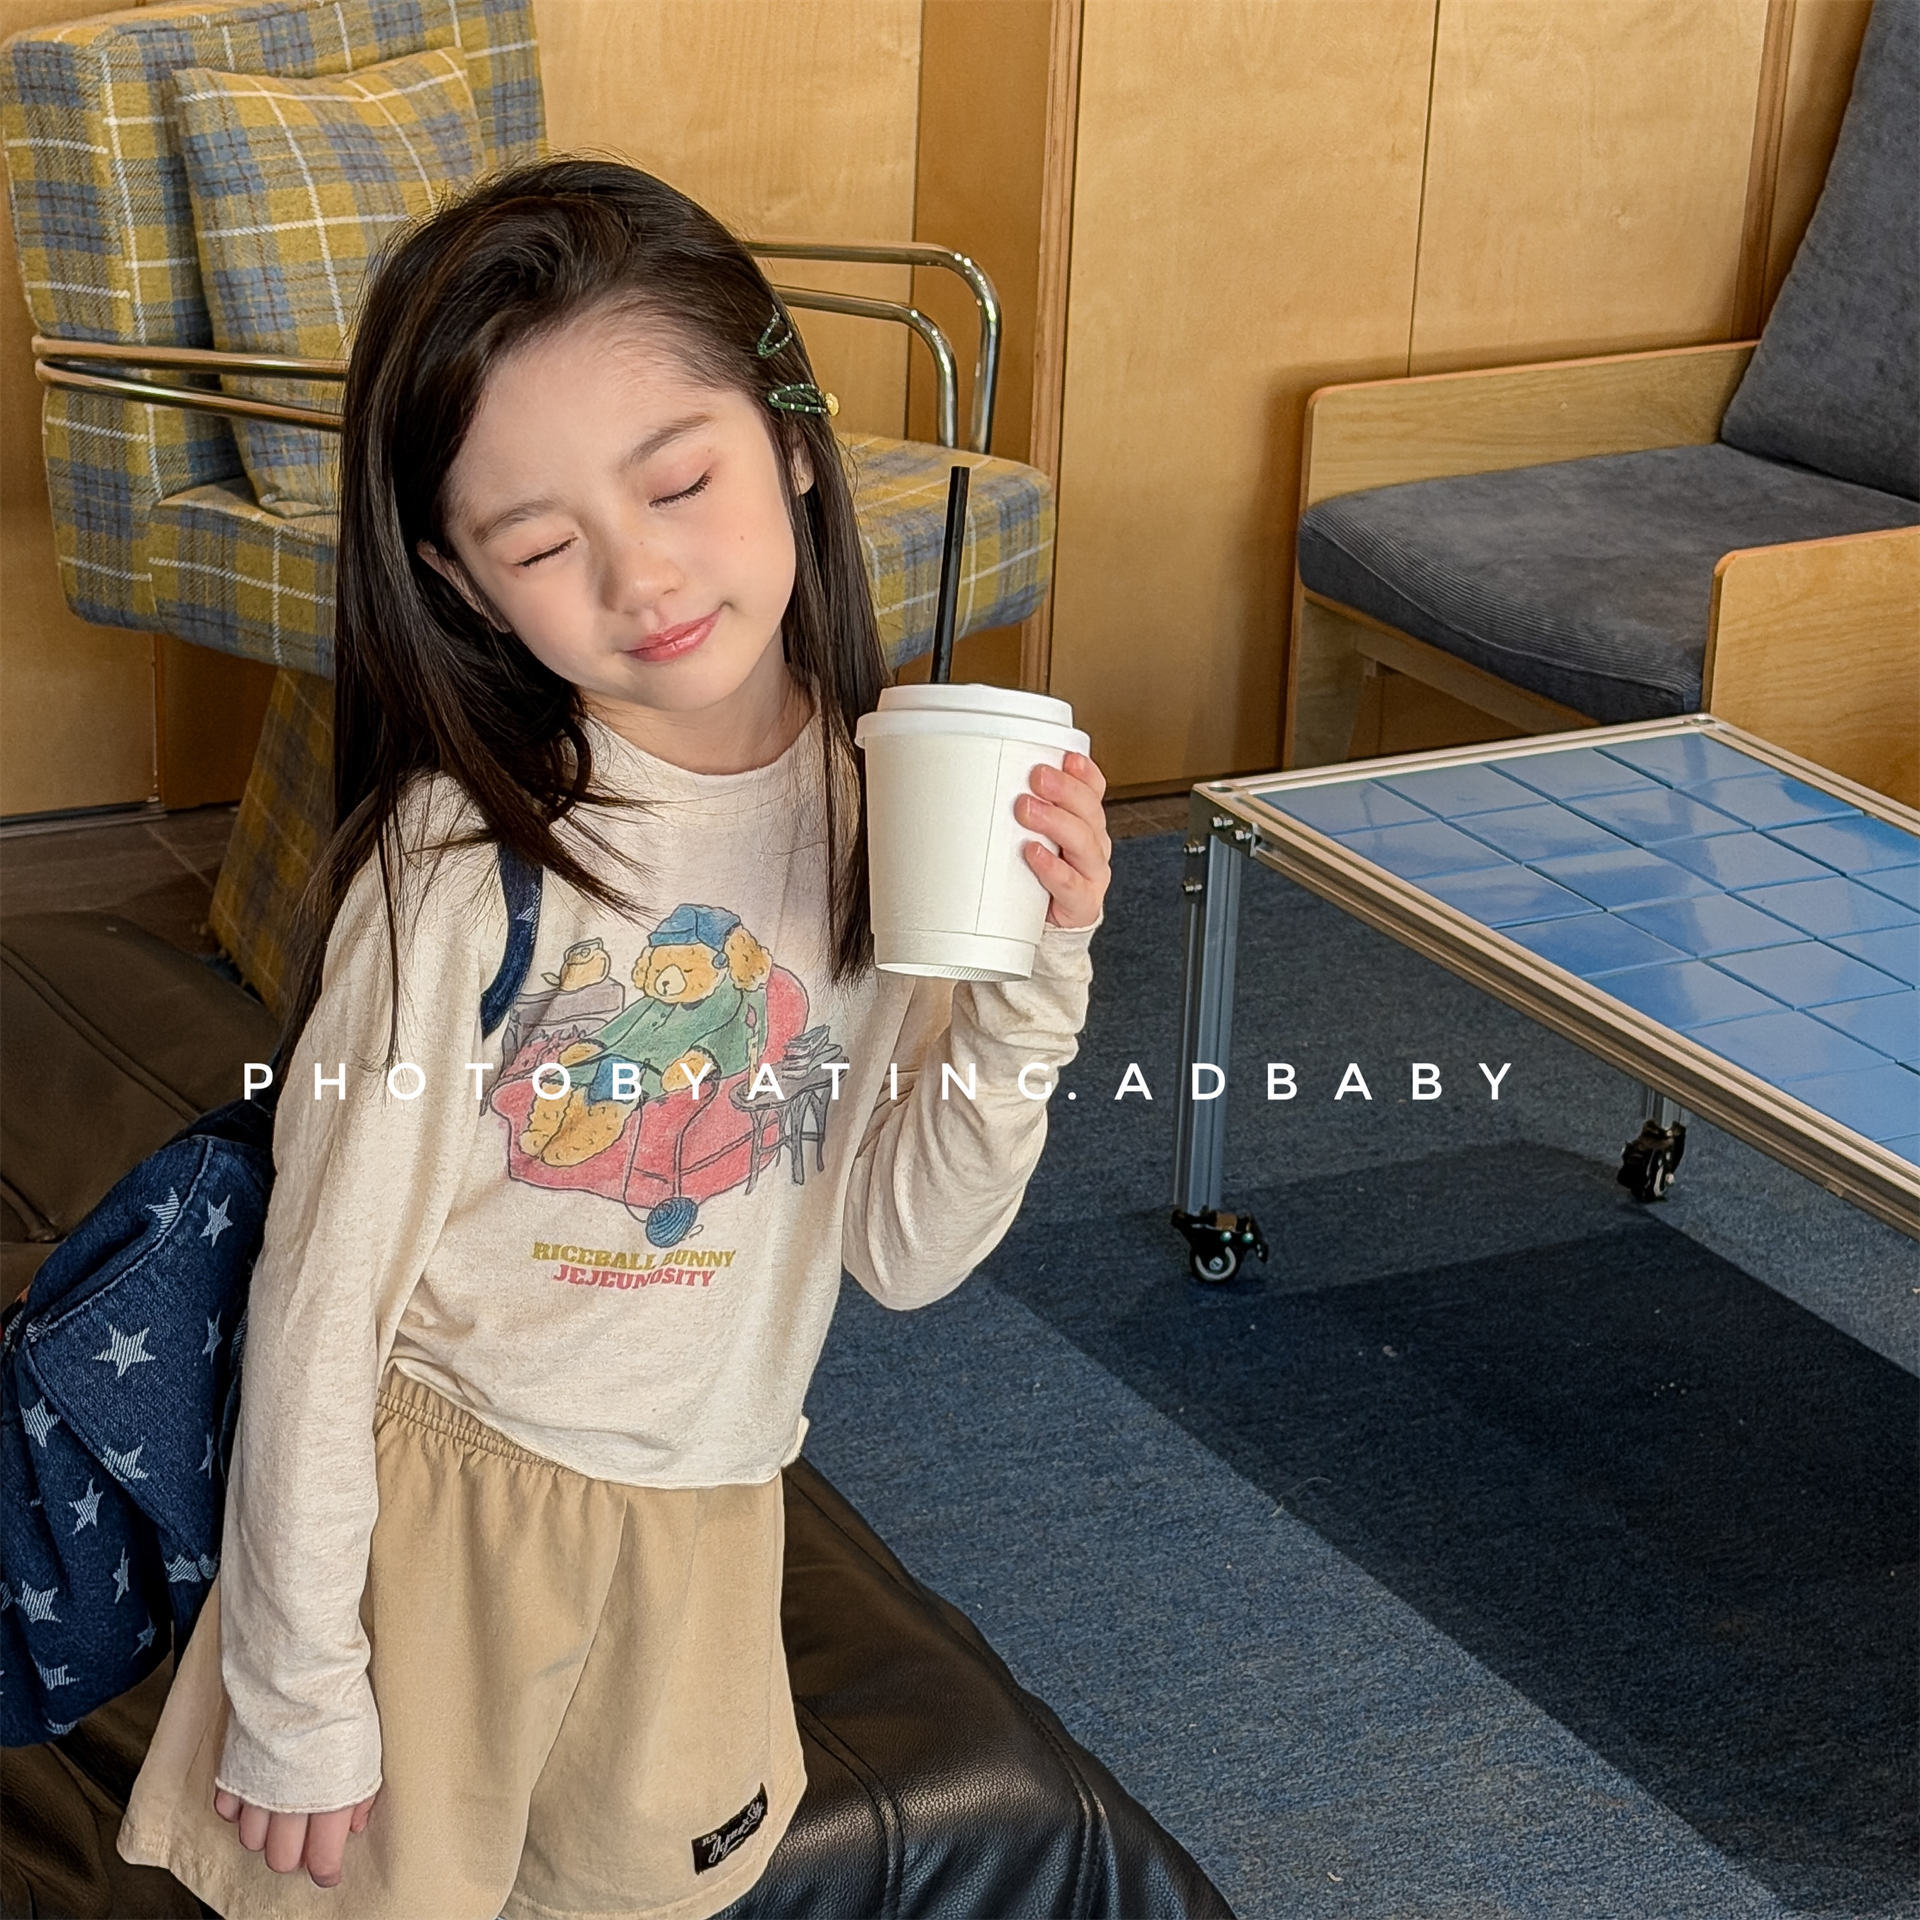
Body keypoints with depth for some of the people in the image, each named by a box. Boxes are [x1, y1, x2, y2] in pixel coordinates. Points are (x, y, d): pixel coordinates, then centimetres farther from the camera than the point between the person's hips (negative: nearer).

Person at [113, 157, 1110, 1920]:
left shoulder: (896, 813, -10)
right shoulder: (460, 859, -25)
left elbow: (907, 1253, -6)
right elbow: (321, 1301, -16)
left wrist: (1030, 984, -21)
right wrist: (296, 1691, -10)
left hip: (709, 1511, 5)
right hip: (445, 1496, -4)